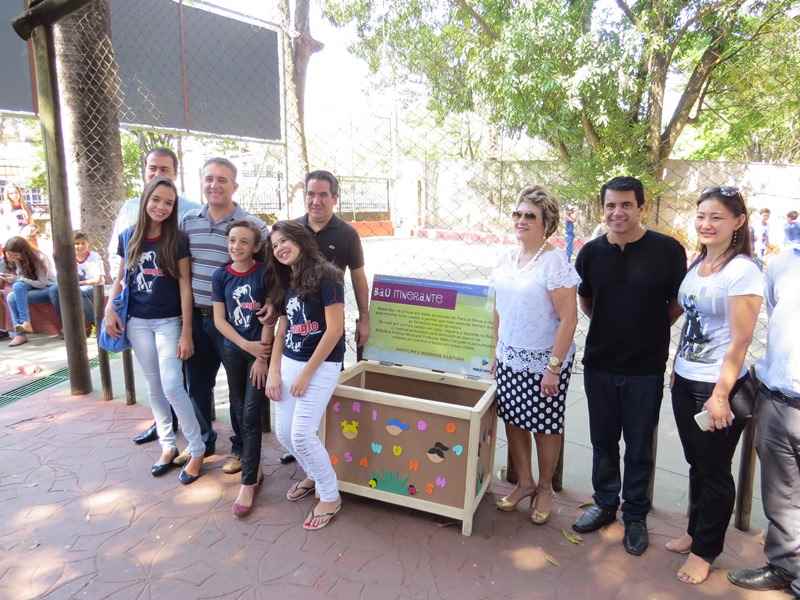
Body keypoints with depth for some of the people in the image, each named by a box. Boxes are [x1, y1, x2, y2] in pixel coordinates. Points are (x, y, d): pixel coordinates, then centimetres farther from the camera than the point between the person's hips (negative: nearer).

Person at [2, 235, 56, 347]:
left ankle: (25, 323, -27)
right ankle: (20, 333, -25)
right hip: (34, 289, 7)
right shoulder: (18, 261, 3)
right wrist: (11, 279, -17)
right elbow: (21, 280, 5)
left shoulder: (39, 258, -18)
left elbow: (42, 283, -19)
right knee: (11, 297, -22)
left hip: (49, 289, -7)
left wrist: (18, 279, -26)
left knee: (18, 286, -29)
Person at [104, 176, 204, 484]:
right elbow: (120, 278, 14)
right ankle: (168, 445, 27)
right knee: (154, 387, 12)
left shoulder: (177, 239, -9)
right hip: (137, 322, 4)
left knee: (172, 386, -8)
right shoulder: (128, 237, 2)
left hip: (169, 321, -4)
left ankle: (197, 450, 7)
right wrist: (109, 309, -2)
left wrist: (186, 332, -13)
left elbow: (184, 285, -10)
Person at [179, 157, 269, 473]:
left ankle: (240, 448, 27)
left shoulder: (252, 225, -10)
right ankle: (204, 441, 38)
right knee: (197, 384, 17)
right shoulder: (188, 220, 5)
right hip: (196, 317, 5)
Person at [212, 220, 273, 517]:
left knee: (251, 416, -4)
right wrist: (247, 346, -11)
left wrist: (262, 356, -11)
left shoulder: (265, 273, -9)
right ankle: (254, 465, 30)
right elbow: (219, 319, -1)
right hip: (233, 351, 4)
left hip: (261, 350, -4)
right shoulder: (220, 276, 0)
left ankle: (248, 482, 5)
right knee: (240, 413, 13)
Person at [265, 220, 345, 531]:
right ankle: (314, 475, 35)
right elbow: (281, 330, 13)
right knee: (284, 433, 8)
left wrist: (306, 374, -15)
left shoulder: (325, 275, -14)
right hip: (288, 363, 7)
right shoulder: (287, 282, 10)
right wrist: (274, 372, 4)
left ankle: (331, 497, 11)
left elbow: (335, 330, -18)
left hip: (321, 366, -7)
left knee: (301, 435, -10)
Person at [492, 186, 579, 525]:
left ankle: (544, 488, 31)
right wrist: (496, 352, 14)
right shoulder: (508, 258, 5)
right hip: (510, 358, 6)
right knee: (513, 421, 14)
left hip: (544, 361, -6)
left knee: (545, 426, 9)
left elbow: (569, 318, -17)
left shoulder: (554, 261, -15)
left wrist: (554, 367, -17)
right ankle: (524, 483, 34)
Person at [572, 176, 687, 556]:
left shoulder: (667, 250, -10)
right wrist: (612, 326, 7)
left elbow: (678, 304, 2)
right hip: (600, 364, 3)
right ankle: (605, 504, 37)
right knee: (603, 441, 16)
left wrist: (650, 329, 1)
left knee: (639, 446, 12)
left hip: (646, 368, -2)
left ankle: (635, 516, 32)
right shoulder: (592, 252, -1)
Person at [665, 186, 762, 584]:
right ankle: (695, 532, 37)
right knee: (696, 463, 19)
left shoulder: (742, 271, -15)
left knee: (714, 470, 9)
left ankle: (705, 550, 26)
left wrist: (721, 394, -17)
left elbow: (739, 341, -16)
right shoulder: (696, 265, 6)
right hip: (685, 380, 7)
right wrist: (677, 369, 13)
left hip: (718, 385, -6)